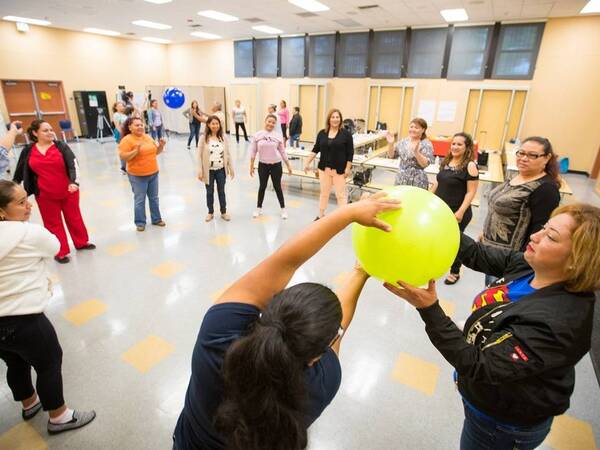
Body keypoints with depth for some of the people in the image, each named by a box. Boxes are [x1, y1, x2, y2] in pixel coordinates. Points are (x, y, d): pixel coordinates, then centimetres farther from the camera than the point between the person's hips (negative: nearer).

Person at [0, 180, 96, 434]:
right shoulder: (30, 234, -21)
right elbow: (54, 247, -2)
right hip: (24, 321, -7)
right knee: (49, 365, 13)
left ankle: (29, 404, 51)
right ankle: (59, 418, 30)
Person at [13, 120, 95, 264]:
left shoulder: (61, 146, -7)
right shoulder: (28, 151, 0)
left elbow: (73, 163, -19)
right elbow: (19, 173, 10)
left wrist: (74, 182, -35)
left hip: (68, 191, -1)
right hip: (45, 195, 2)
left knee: (74, 218, 14)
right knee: (53, 223, 11)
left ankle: (81, 242, 33)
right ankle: (61, 252, 23)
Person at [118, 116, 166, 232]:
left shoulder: (148, 137, 7)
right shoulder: (127, 140, -12)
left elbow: (156, 152, 16)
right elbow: (123, 157, -17)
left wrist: (161, 146, -4)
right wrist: (136, 151, -29)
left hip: (153, 173, 6)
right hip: (137, 176, -6)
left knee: (154, 198, 15)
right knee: (140, 200, 4)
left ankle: (156, 219, 29)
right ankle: (140, 222, 18)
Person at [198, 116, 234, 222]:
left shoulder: (223, 138, 1)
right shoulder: (204, 138, -7)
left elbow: (227, 154, 5)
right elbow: (199, 155, -7)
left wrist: (231, 168, 4)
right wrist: (200, 171, -11)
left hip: (221, 170, 2)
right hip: (209, 170, -1)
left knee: (221, 191, 12)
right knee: (210, 192, 12)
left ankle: (223, 212, 26)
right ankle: (210, 212, 28)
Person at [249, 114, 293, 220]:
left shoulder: (278, 136, -4)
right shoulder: (257, 135, -4)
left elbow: (282, 152, 3)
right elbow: (253, 152, 0)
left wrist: (288, 165, 5)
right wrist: (251, 166, 0)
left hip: (276, 165, 0)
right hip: (263, 165, 1)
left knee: (277, 187, 8)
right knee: (262, 186, 13)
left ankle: (283, 209, 22)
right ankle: (259, 208, 29)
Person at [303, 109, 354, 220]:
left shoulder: (346, 134, -6)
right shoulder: (322, 133, 4)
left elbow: (350, 153, -5)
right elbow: (315, 149, 8)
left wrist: (348, 168, -10)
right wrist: (308, 162, 1)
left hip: (339, 169, -3)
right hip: (324, 168, 4)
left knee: (340, 194, 2)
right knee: (324, 192, 14)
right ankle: (321, 215, 27)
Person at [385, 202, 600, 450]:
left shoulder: (554, 324, -38)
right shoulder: (530, 265, -16)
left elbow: (478, 367, -35)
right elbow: (478, 254, -6)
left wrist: (429, 309, -43)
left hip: (501, 423, -6)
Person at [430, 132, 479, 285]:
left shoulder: (470, 166, -14)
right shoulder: (446, 161, 6)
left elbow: (471, 192, -16)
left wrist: (461, 212, -22)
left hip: (456, 212, -6)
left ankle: (455, 272, 28)